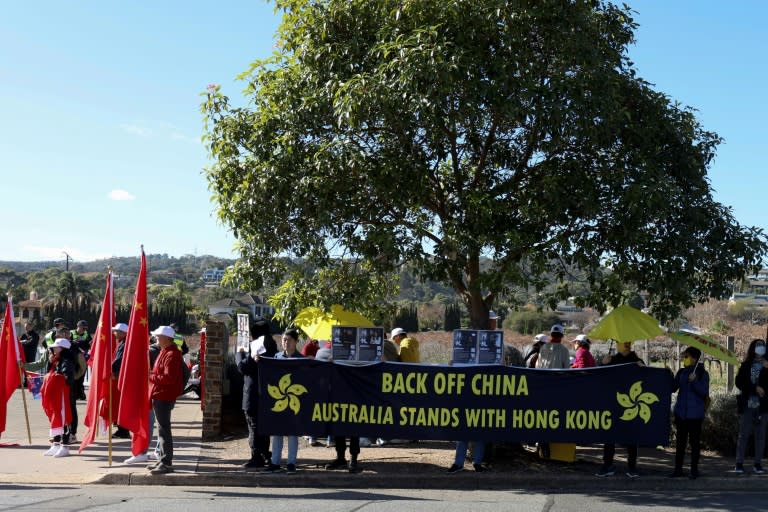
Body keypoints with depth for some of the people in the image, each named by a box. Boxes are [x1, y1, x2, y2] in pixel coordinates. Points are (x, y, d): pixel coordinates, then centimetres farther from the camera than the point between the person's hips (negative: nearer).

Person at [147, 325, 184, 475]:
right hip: (161, 396, 11)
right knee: (162, 428, 16)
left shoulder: (171, 354, -17)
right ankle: (163, 460, 25)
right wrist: (153, 374, 10)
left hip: (164, 397, -11)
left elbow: (168, 378, -24)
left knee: (164, 429, -9)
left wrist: (151, 377, -14)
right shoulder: (165, 352, 16)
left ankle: (167, 463, -7)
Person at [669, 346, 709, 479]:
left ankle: (694, 470, 9)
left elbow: (705, 392, -10)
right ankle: (678, 468, 14)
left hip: (695, 414, -4)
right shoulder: (681, 372, 9)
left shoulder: (702, 374, -4)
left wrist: (694, 381, -22)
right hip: (681, 412, 4)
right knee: (680, 440, 8)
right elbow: (673, 388, 7)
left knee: (695, 441, 2)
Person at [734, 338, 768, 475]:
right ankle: (739, 463, 2)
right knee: (744, 434, -1)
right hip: (747, 404, -1)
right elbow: (739, 382, 0)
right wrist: (755, 388, -11)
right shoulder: (746, 365, 7)